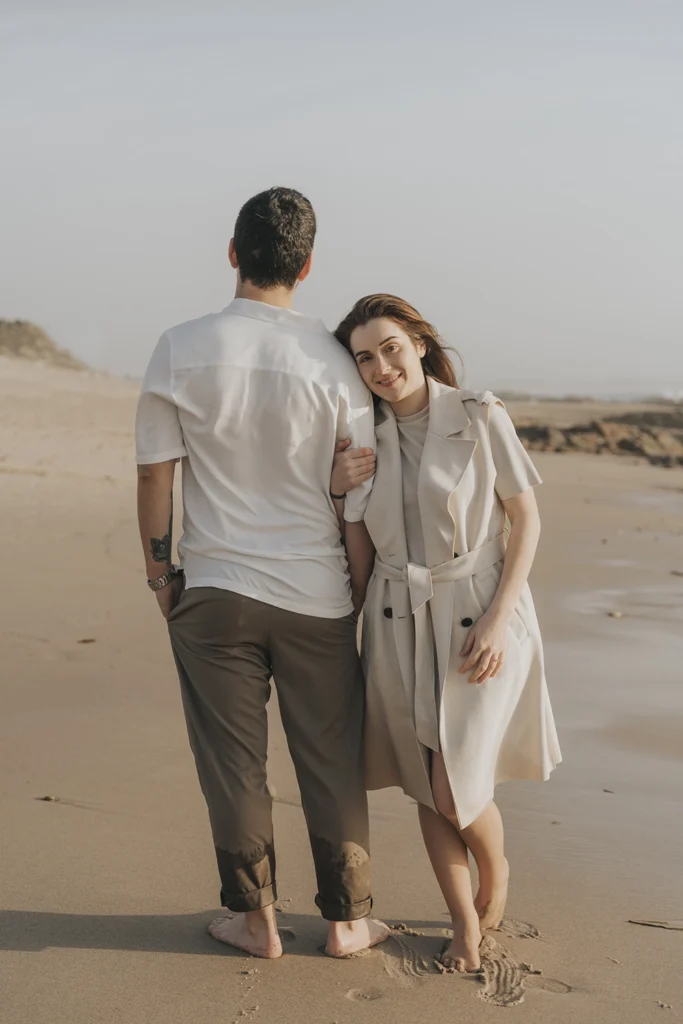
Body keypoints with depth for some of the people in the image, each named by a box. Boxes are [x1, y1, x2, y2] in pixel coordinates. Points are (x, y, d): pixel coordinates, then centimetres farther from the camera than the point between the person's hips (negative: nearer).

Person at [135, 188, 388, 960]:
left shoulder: (180, 349, -5)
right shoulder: (333, 362, -6)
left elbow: (155, 473, -2)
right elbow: (359, 500, -3)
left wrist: (159, 572, 9)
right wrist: (363, 594, 8)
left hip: (214, 591, 0)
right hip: (317, 594, 0)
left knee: (232, 763, 11)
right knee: (331, 764, 12)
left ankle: (254, 918, 22)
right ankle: (346, 918, 24)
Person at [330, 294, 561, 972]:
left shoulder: (480, 417, -9)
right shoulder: (366, 436, 4)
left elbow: (526, 519, -6)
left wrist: (498, 618, -14)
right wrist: (336, 485, -8)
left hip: (479, 622, -4)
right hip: (399, 624, 4)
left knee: (457, 791, -6)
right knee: (425, 786, 9)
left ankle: (496, 870, 28)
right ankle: (464, 924, 28)